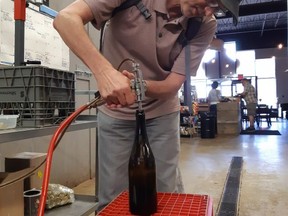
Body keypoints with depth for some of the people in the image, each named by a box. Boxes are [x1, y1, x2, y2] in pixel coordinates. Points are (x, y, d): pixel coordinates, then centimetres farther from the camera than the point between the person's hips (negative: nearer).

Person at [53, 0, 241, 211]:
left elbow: (173, 84, -15)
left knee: (168, 192, 7)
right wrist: (104, 71, -42)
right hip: (116, 113, -1)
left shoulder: (205, 25, -14)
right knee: (113, 196, 4)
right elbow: (66, 18, -27)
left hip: (162, 113, 2)